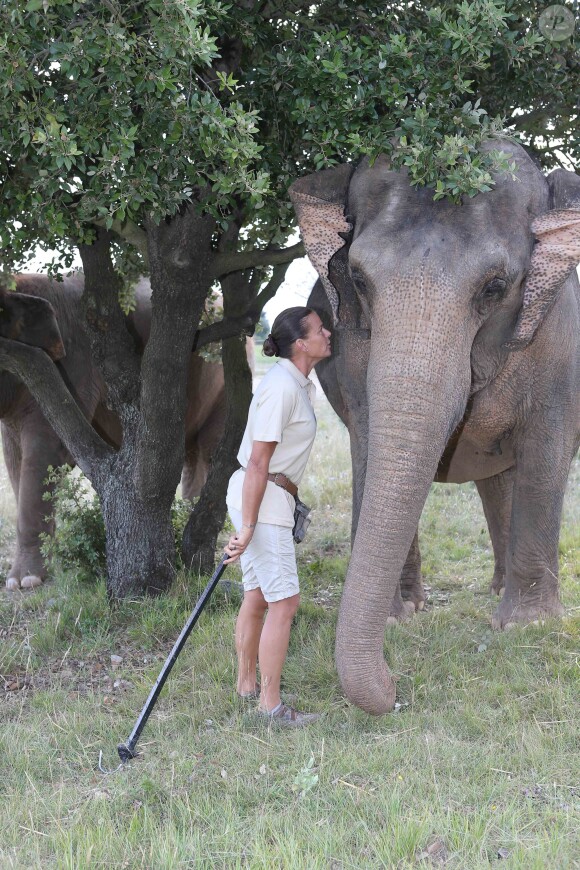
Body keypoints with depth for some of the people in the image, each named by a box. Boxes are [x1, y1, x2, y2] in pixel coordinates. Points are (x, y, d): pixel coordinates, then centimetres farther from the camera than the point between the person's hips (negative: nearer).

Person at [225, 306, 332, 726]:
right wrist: (248, 527, -22)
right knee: (284, 602, -6)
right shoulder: (282, 387, -19)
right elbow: (258, 463, -21)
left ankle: (247, 684, 27)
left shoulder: (299, 384, 12)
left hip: (269, 497, 10)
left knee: (257, 597, 16)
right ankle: (271, 704, -1)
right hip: (262, 501, -10)